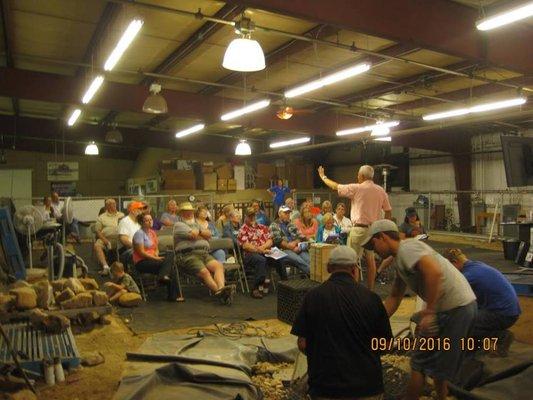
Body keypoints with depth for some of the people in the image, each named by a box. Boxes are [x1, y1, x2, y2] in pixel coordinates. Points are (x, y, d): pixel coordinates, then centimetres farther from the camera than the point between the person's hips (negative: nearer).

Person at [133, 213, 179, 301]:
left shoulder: (152, 232, 16)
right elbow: (141, 252, -15)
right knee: (169, 263, -23)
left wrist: (157, 255, -4)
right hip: (141, 262, -8)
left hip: (152, 259, 8)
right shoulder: (139, 233, -9)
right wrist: (156, 258, -17)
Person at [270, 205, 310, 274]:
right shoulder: (274, 225, 8)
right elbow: (278, 241, -5)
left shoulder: (291, 225, 25)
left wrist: (295, 242, -6)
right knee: (299, 261, -34)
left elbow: (301, 236, 16)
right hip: (283, 250, -5)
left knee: (309, 261, -26)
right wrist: (292, 247, -9)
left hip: (296, 249, 5)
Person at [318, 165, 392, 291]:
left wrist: (323, 176, 17)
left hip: (360, 228, -6)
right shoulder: (381, 191, 7)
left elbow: (335, 187, 2)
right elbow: (388, 211, 8)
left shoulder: (356, 188, -7)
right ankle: (370, 289, 20)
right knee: (370, 259, 13)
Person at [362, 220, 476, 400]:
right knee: (439, 363, 22)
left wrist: (429, 312, -27)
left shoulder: (406, 248, -14)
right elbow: (393, 298, 20)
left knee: (420, 362, 2)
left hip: (454, 309, -10)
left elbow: (434, 271, -31)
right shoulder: (399, 260, 16)